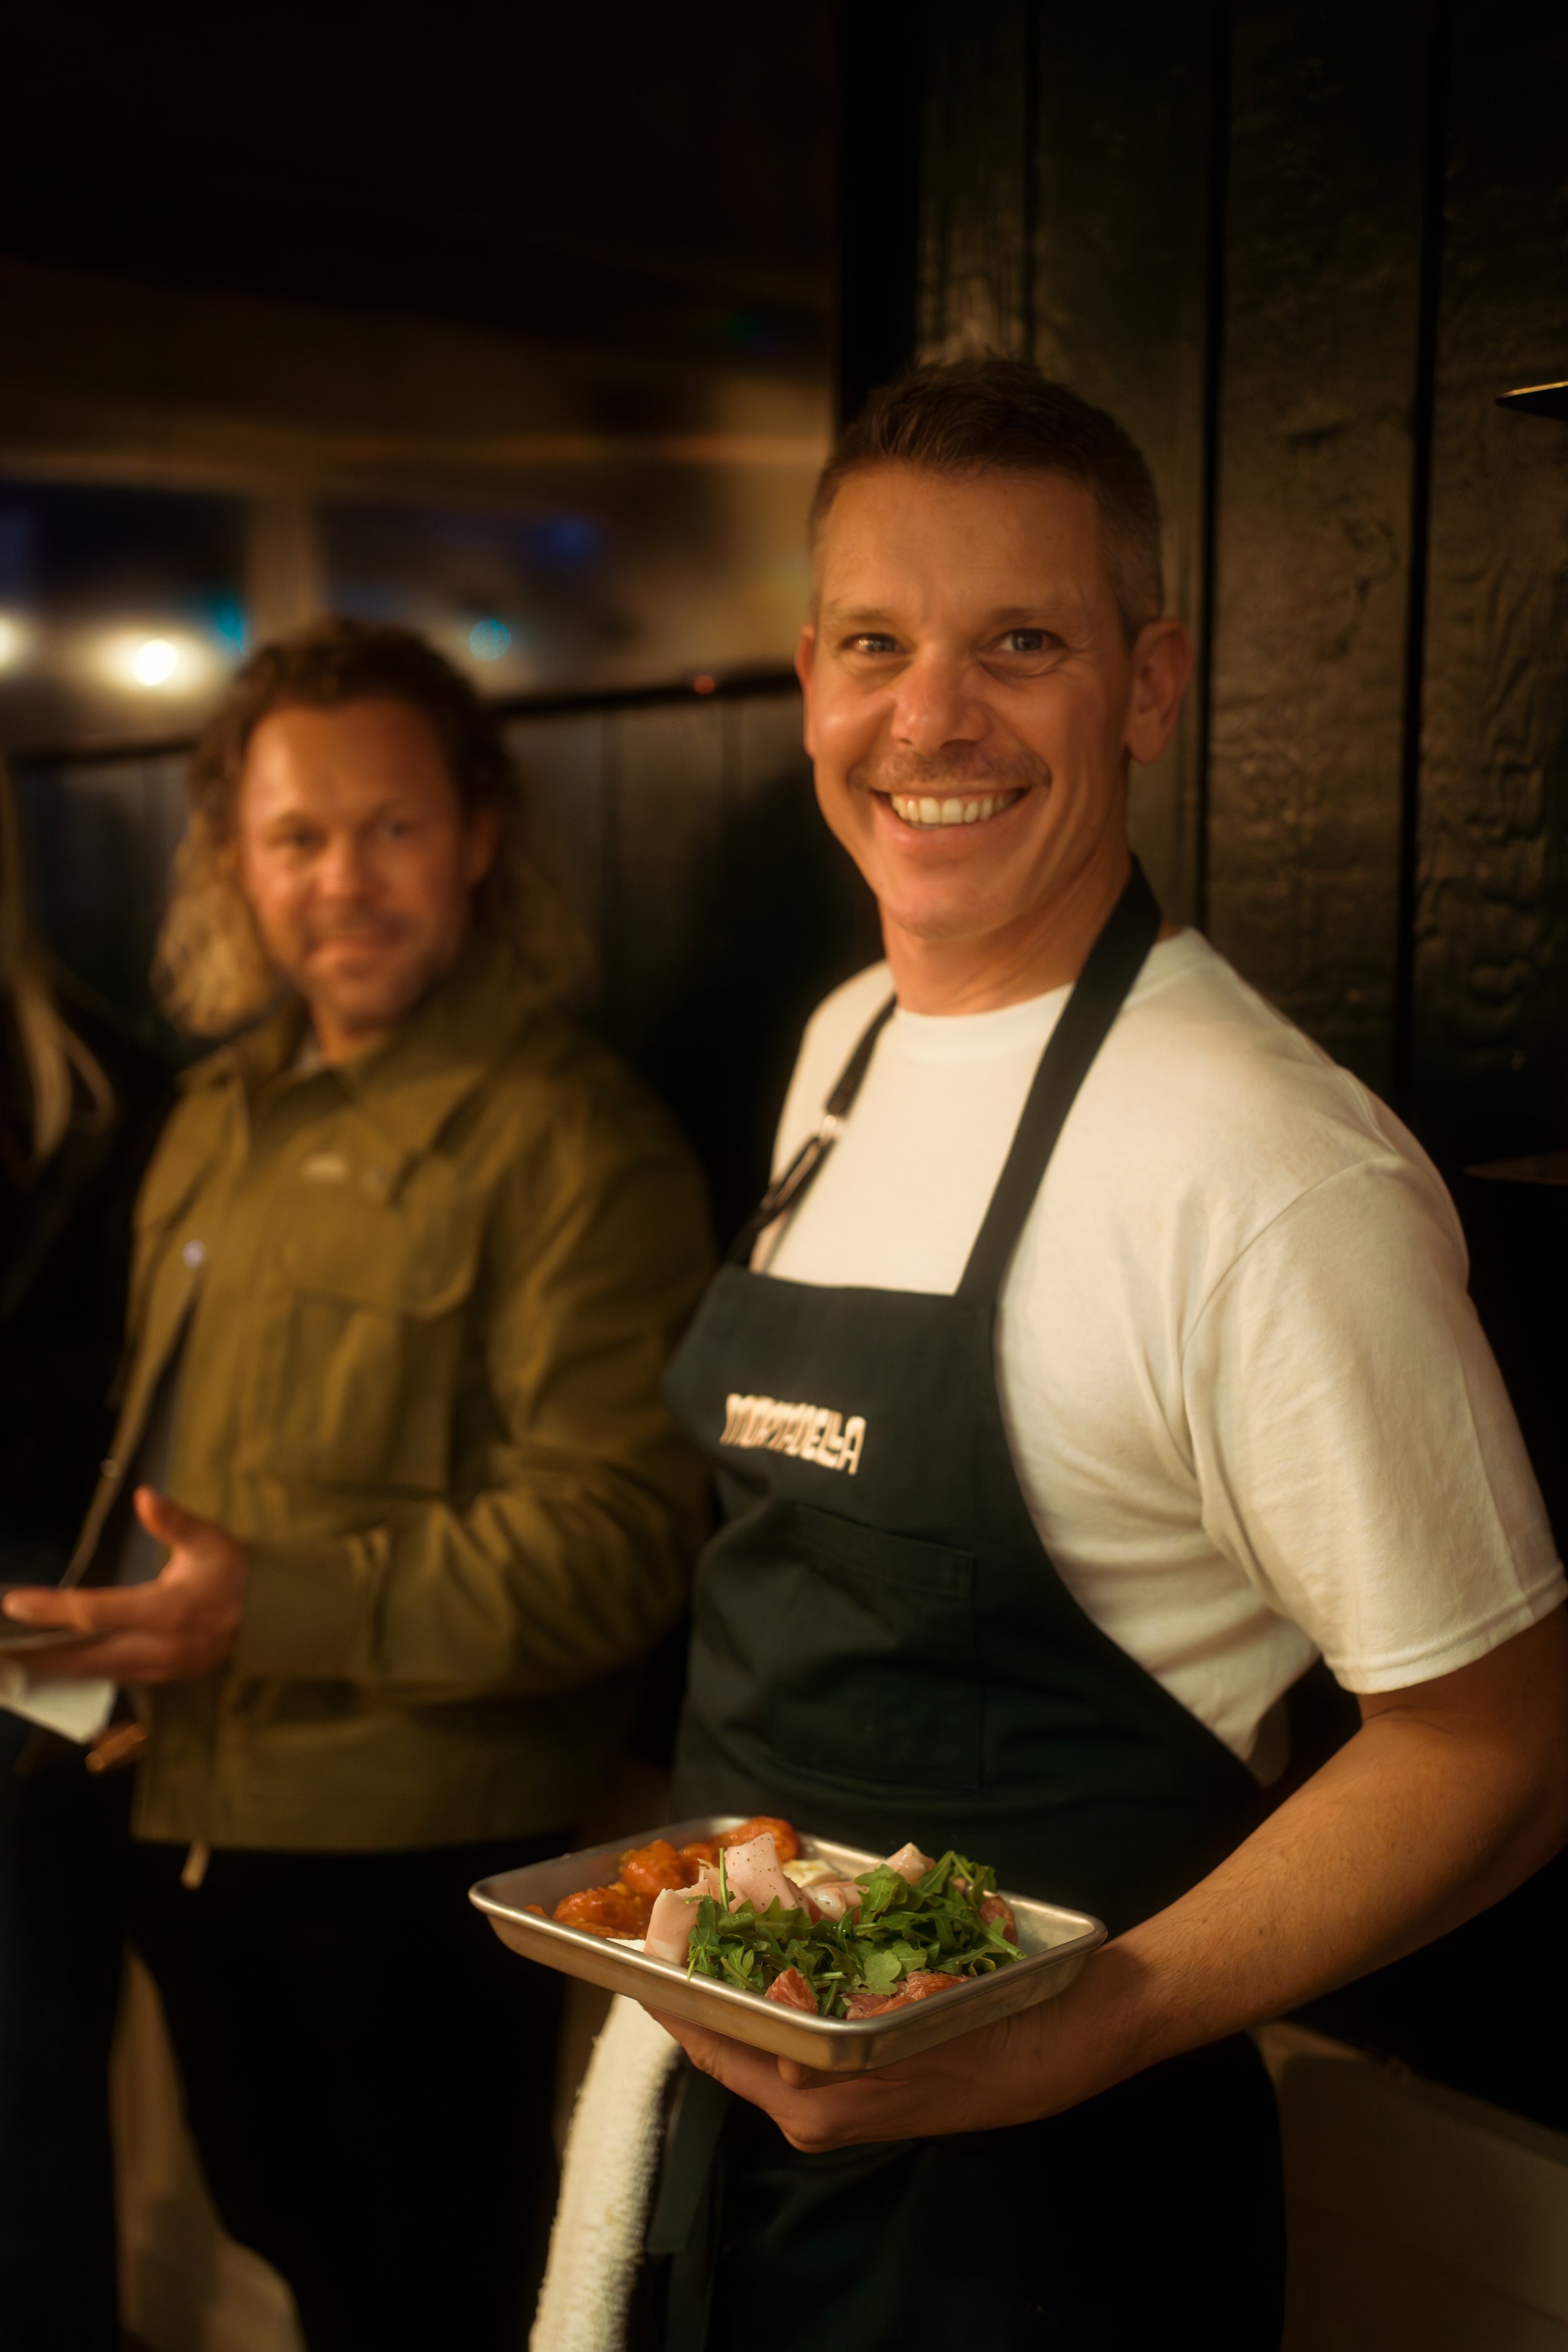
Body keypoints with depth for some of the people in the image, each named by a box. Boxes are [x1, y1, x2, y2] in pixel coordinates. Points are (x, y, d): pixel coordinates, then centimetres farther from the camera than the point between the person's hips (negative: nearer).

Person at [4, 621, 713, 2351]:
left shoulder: (569, 1139, -16)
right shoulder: (222, 1118, 11)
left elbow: (614, 1533, -22)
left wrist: (284, 1603, -29)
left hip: (415, 1853, -7)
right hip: (188, 1820, 8)